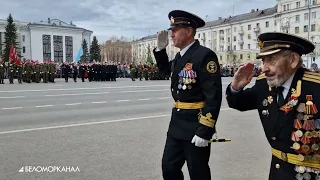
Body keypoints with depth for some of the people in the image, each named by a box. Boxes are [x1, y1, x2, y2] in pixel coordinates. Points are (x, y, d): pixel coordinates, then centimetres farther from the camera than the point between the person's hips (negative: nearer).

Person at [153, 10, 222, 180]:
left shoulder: (204, 55, -17)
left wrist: (204, 131, -23)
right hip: (177, 124, 8)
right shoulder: (180, 56, 9)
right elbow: (165, 69, 30)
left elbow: (214, 96, -21)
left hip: (196, 126, -8)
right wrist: (160, 48, 12)